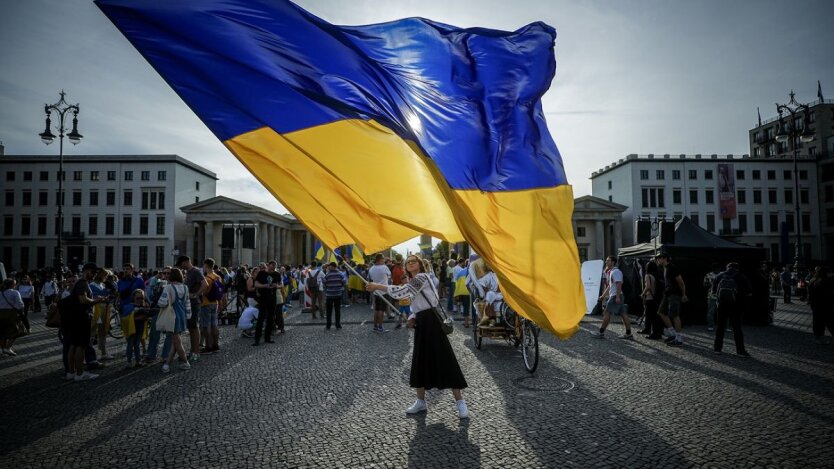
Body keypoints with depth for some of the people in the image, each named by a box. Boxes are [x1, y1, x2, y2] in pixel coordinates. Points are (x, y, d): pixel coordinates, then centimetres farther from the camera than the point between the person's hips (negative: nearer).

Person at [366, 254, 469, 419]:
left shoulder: (422, 277, -11)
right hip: (422, 324, 9)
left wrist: (378, 286, -21)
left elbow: (402, 291, -25)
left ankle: (460, 402, 3)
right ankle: (420, 401, 23)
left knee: (446, 361, -6)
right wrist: (412, 317, 2)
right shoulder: (413, 282, 17)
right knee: (419, 362, 11)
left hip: (433, 322, -9)